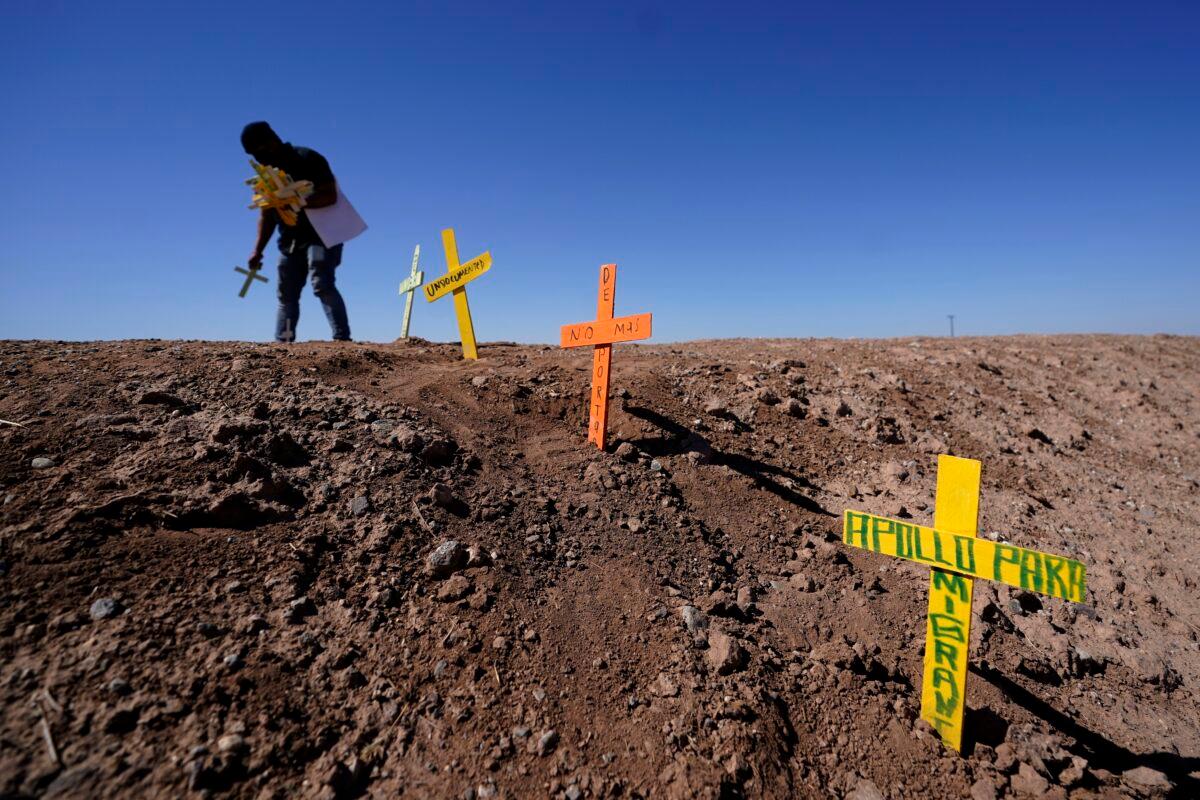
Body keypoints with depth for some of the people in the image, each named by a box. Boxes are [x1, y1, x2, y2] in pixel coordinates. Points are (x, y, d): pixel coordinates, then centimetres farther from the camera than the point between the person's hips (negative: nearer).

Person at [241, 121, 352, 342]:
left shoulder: (307, 159, -8)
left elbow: (330, 196, -19)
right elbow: (267, 216, 16)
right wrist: (258, 251, 8)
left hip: (320, 235, -7)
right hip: (290, 241, 7)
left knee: (322, 285, -23)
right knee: (286, 296, 5)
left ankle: (342, 338, -27)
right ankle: (281, 344, 8)